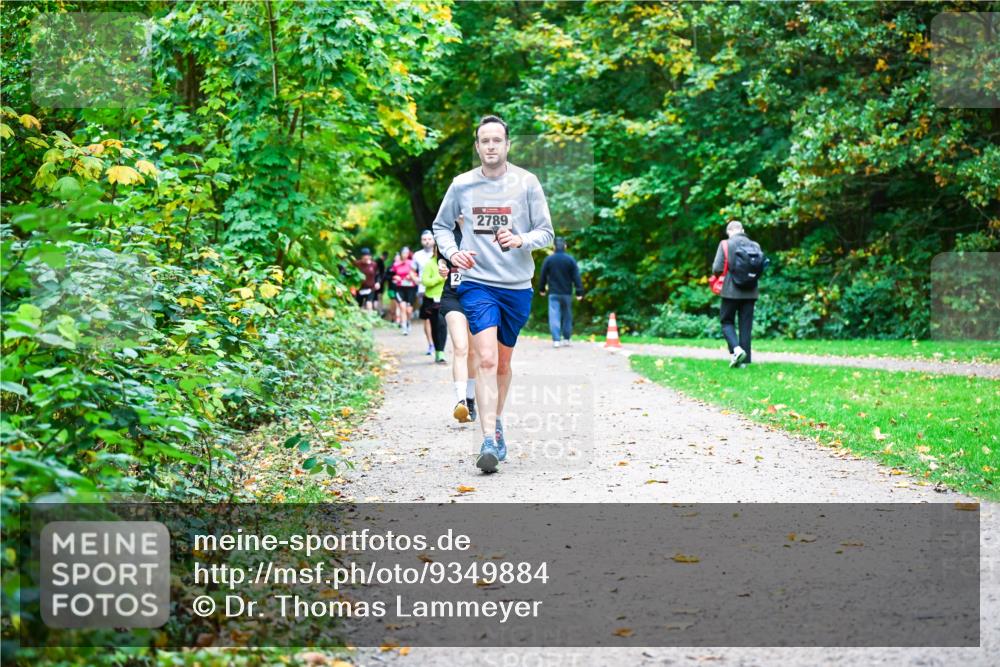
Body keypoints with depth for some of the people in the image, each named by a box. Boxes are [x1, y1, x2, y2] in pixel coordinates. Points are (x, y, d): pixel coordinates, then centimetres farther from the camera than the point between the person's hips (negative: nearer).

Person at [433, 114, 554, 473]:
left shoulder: (526, 182, -1)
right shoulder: (461, 185, 1)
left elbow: (546, 233, 1)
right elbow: (441, 225, 15)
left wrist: (521, 240, -19)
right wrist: (451, 252, -5)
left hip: (518, 286, 1)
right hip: (477, 284, -1)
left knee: (503, 363, 14)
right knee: (486, 359, -17)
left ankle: (495, 422, 36)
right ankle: (490, 440, -19)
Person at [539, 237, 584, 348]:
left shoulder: (548, 259, -1)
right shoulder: (570, 259, -3)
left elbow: (543, 276, 6)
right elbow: (576, 276, -5)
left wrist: (541, 289, 20)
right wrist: (579, 292, -4)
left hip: (553, 293, -1)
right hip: (567, 293, 1)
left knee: (554, 316, -4)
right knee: (567, 316, 13)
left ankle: (556, 340, -14)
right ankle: (566, 339, 18)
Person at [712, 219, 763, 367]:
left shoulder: (726, 244, -7)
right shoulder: (755, 246, 2)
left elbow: (717, 268, -12)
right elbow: (762, 268, 1)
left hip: (731, 290, -3)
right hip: (750, 292, 3)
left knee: (727, 322, 10)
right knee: (746, 325, 8)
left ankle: (736, 349, -14)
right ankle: (743, 361, 8)